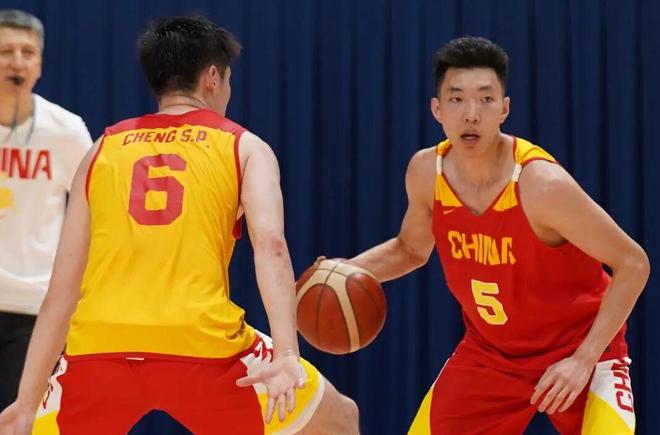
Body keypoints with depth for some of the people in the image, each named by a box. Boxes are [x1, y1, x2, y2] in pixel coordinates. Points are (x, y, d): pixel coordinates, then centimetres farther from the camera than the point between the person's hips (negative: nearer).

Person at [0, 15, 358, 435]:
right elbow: (270, 244, -7)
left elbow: (63, 290, 14)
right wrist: (287, 355, -18)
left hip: (101, 344, 2)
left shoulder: (103, 151, 20)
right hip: (200, 342, -2)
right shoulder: (245, 148, 13)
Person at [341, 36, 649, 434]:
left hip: (578, 345, -5)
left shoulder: (542, 184, -28)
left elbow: (633, 264, -21)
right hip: (489, 350, 5)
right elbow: (411, 249, 11)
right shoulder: (426, 172, -11)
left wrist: (584, 359, -25)